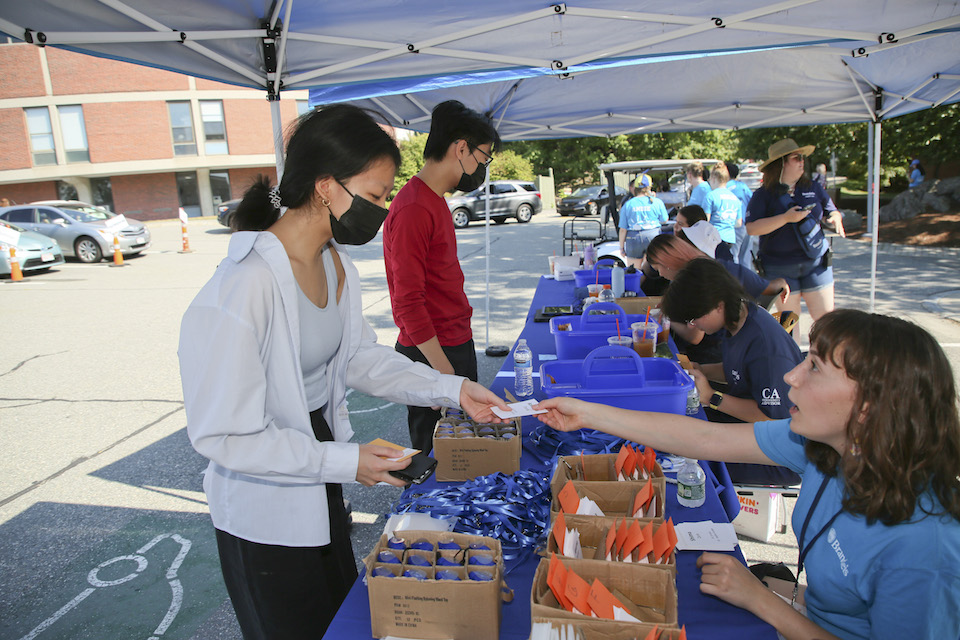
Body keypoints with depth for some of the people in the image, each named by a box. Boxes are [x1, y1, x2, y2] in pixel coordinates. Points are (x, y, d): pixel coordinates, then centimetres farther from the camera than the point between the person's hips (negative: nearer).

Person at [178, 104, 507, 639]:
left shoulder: (337, 263, -5)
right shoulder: (245, 286, -31)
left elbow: (361, 356, 5)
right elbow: (222, 435, -27)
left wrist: (451, 389, -5)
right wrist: (344, 462, -25)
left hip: (321, 491, 8)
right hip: (264, 518, -7)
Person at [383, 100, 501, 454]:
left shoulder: (434, 201, 14)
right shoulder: (413, 209, -19)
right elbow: (408, 302, -21)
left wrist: (460, 352, 17)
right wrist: (444, 370, -21)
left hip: (454, 342, 10)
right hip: (431, 354, -9)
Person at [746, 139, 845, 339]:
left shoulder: (813, 188, 9)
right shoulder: (763, 195, -4)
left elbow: (832, 211, 19)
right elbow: (751, 228, -15)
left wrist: (836, 219, -4)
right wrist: (786, 218, -20)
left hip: (816, 263, 3)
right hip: (779, 268, -3)